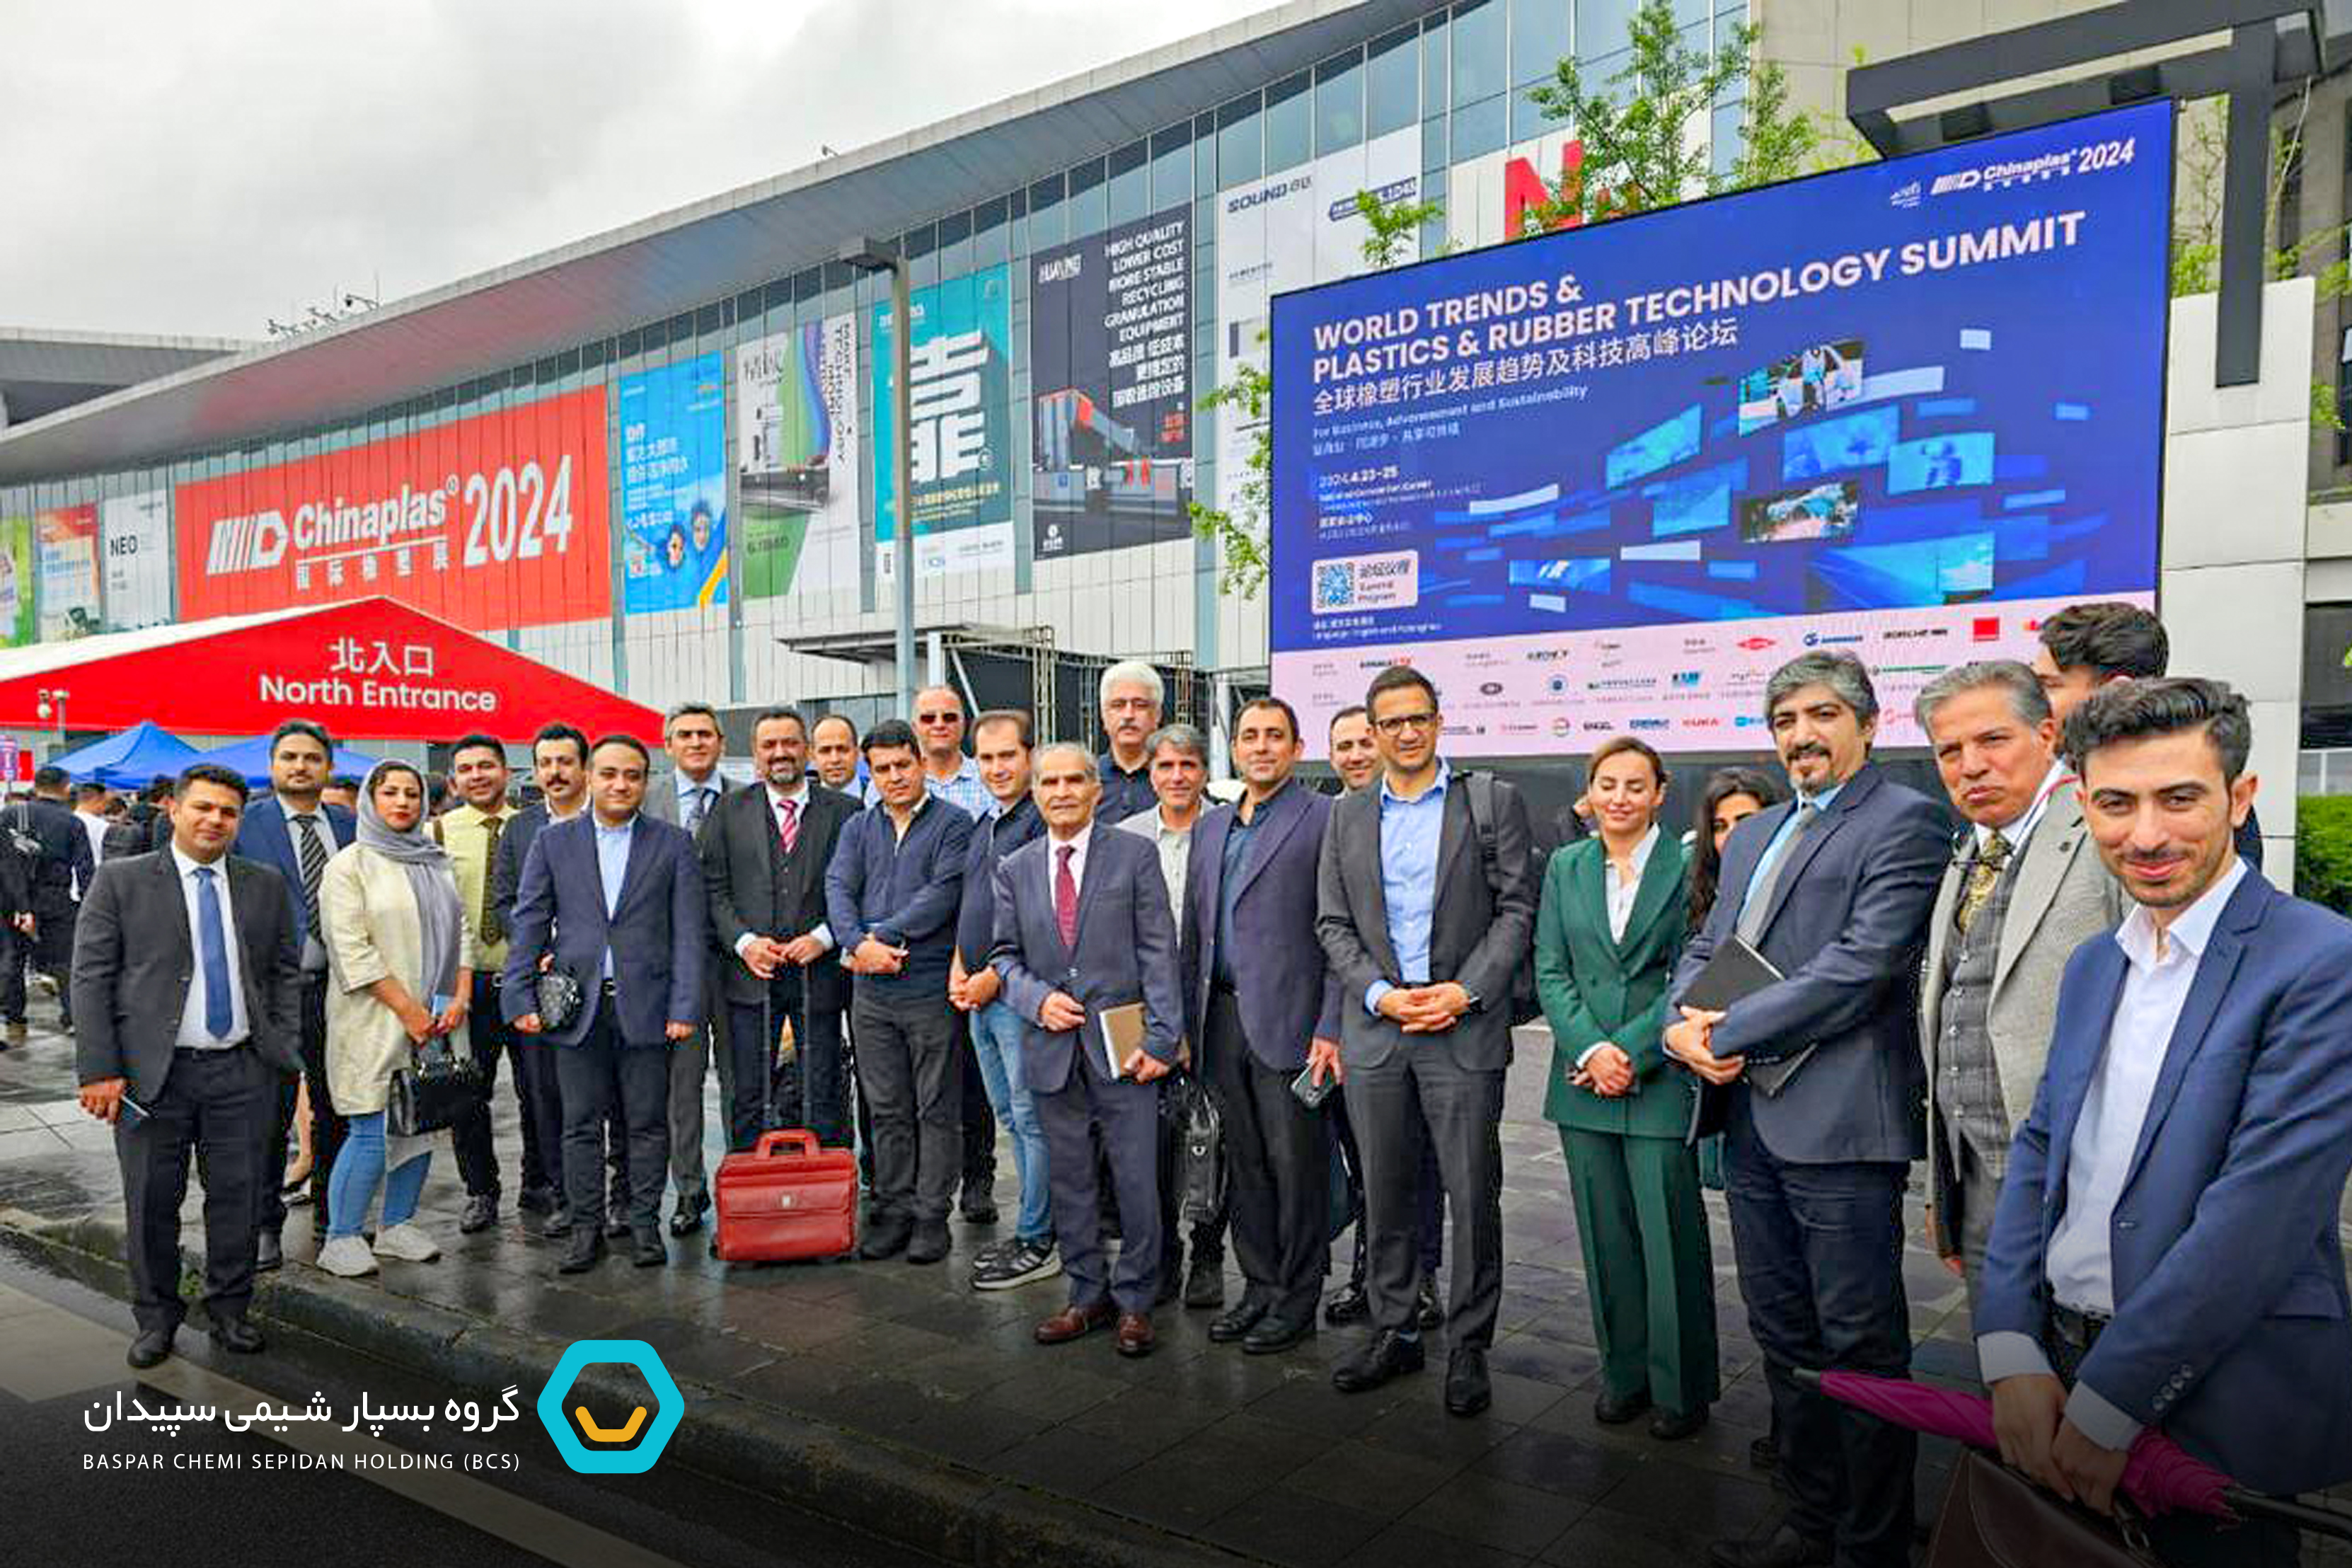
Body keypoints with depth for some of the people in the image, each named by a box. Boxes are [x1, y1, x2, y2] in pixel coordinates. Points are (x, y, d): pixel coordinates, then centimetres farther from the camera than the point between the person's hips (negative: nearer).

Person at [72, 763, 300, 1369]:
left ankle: (229, 1308, 24)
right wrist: (100, 1070, -9)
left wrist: (284, 1050, 2)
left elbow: (286, 974, 12)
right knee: (152, 1202, 7)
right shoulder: (121, 881, 0)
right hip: (152, 1072, -2)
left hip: (241, 1073, 2)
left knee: (239, 1196, 7)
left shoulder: (265, 886, 9)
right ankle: (156, 1317, 25)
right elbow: (91, 978, -3)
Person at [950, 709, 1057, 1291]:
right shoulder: (983, 825, 17)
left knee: (1033, 1120, -2)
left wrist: (994, 976, -17)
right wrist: (958, 970, 9)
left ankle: (1038, 1242, 7)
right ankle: (1033, 1231, 25)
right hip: (979, 998, 9)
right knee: (1012, 1118, 15)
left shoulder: (1042, 822, -12)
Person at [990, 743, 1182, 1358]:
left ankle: (1134, 1301, 17)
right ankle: (1088, 1295, 26)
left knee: (1137, 1179, 1)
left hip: (1121, 1046, -3)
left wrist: (1161, 1036, -11)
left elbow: (1158, 951, -4)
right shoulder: (1014, 869, 9)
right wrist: (1037, 998, -7)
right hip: (1053, 1048, 3)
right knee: (1069, 1180, 11)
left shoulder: (1134, 855, -1)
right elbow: (1006, 955, 13)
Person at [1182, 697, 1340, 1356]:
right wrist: (1188, 1024, 12)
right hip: (1223, 1019, 6)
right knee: (1245, 1163, 13)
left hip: (1289, 1021, -6)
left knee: (1297, 1165, 2)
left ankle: (1296, 1301, 15)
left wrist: (1331, 1029, -14)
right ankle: (1259, 1286, 26)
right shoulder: (1210, 827, 16)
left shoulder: (1325, 819, -4)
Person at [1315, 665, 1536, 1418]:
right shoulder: (1347, 815, 11)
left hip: (1464, 1028, -3)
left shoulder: (1493, 803, 2)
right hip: (1373, 1027, 3)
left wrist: (1465, 991, -13)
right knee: (1385, 1193, 11)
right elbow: (1332, 924, 8)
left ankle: (1468, 1346, 17)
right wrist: (1378, 993, -7)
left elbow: (1517, 908, -2)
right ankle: (1393, 1333, 25)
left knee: (1473, 1194, 1)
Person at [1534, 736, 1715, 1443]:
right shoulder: (1566, 866, 8)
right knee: (1605, 1236, 11)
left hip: (1660, 1078, -4)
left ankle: (1682, 1386, 18)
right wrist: (1592, 1049, -9)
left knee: (1670, 1235, 1)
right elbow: (1550, 972, 5)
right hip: (1583, 1078, 4)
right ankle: (1624, 1373, 26)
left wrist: (1631, 1051, -13)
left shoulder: (1687, 866, -4)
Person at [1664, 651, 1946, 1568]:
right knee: (1784, 1339, 17)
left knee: (1862, 1349, 3)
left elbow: (1857, 968, -17)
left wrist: (1727, 1036, -14)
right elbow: (1705, 949, 19)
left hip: (1838, 1122, -8)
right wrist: (1684, 1025, -3)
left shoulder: (1903, 823, -7)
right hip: (1749, 1117, 8)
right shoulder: (1753, 835, 19)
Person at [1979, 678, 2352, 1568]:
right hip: (2060, 1369, 6)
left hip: (2220, 1411, -6)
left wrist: (2107, 1403, -19)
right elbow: (2039, 1153, 6)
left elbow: (2261, 1210, -21)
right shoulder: (2091, 966, 9)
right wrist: (2011, 1354, -7)